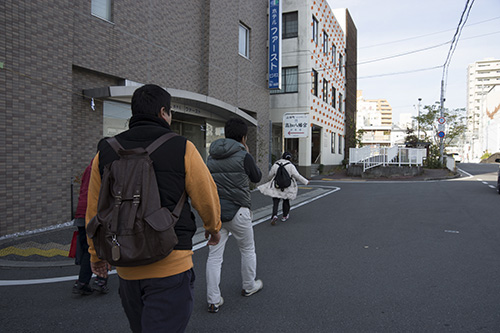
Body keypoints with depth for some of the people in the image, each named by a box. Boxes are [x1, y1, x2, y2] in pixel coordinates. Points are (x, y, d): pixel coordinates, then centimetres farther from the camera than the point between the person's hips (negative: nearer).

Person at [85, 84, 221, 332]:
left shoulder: (105, 153, 3)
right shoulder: (182, 149, -10)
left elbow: (95, 211, 8)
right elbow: (206, 198, -5)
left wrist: (96, 253, 21)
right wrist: (213, 227, 16)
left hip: (126, 267, 5)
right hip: (170, 267, -5)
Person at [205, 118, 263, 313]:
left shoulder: (211, 157, 7)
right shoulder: (243, 156, -11)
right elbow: (257, 177, 3)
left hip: (214, 211, 4)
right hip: (237, 211, -4)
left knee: (214, 256, 6)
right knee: (247, 249, 18)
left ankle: (213, 301, 10)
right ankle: (249, 286, 35)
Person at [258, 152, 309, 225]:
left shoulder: (275, 165, -3)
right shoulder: (291, 166, -8)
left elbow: (270, 175, 7)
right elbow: (297, 176, -8)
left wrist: (271, 180, 30)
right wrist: (306, 182, 3)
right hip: (287, 188, 0)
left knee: (275, 202, 0)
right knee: (286, 201, 19)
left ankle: (274, 215, -21)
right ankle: (285, 216, 29)